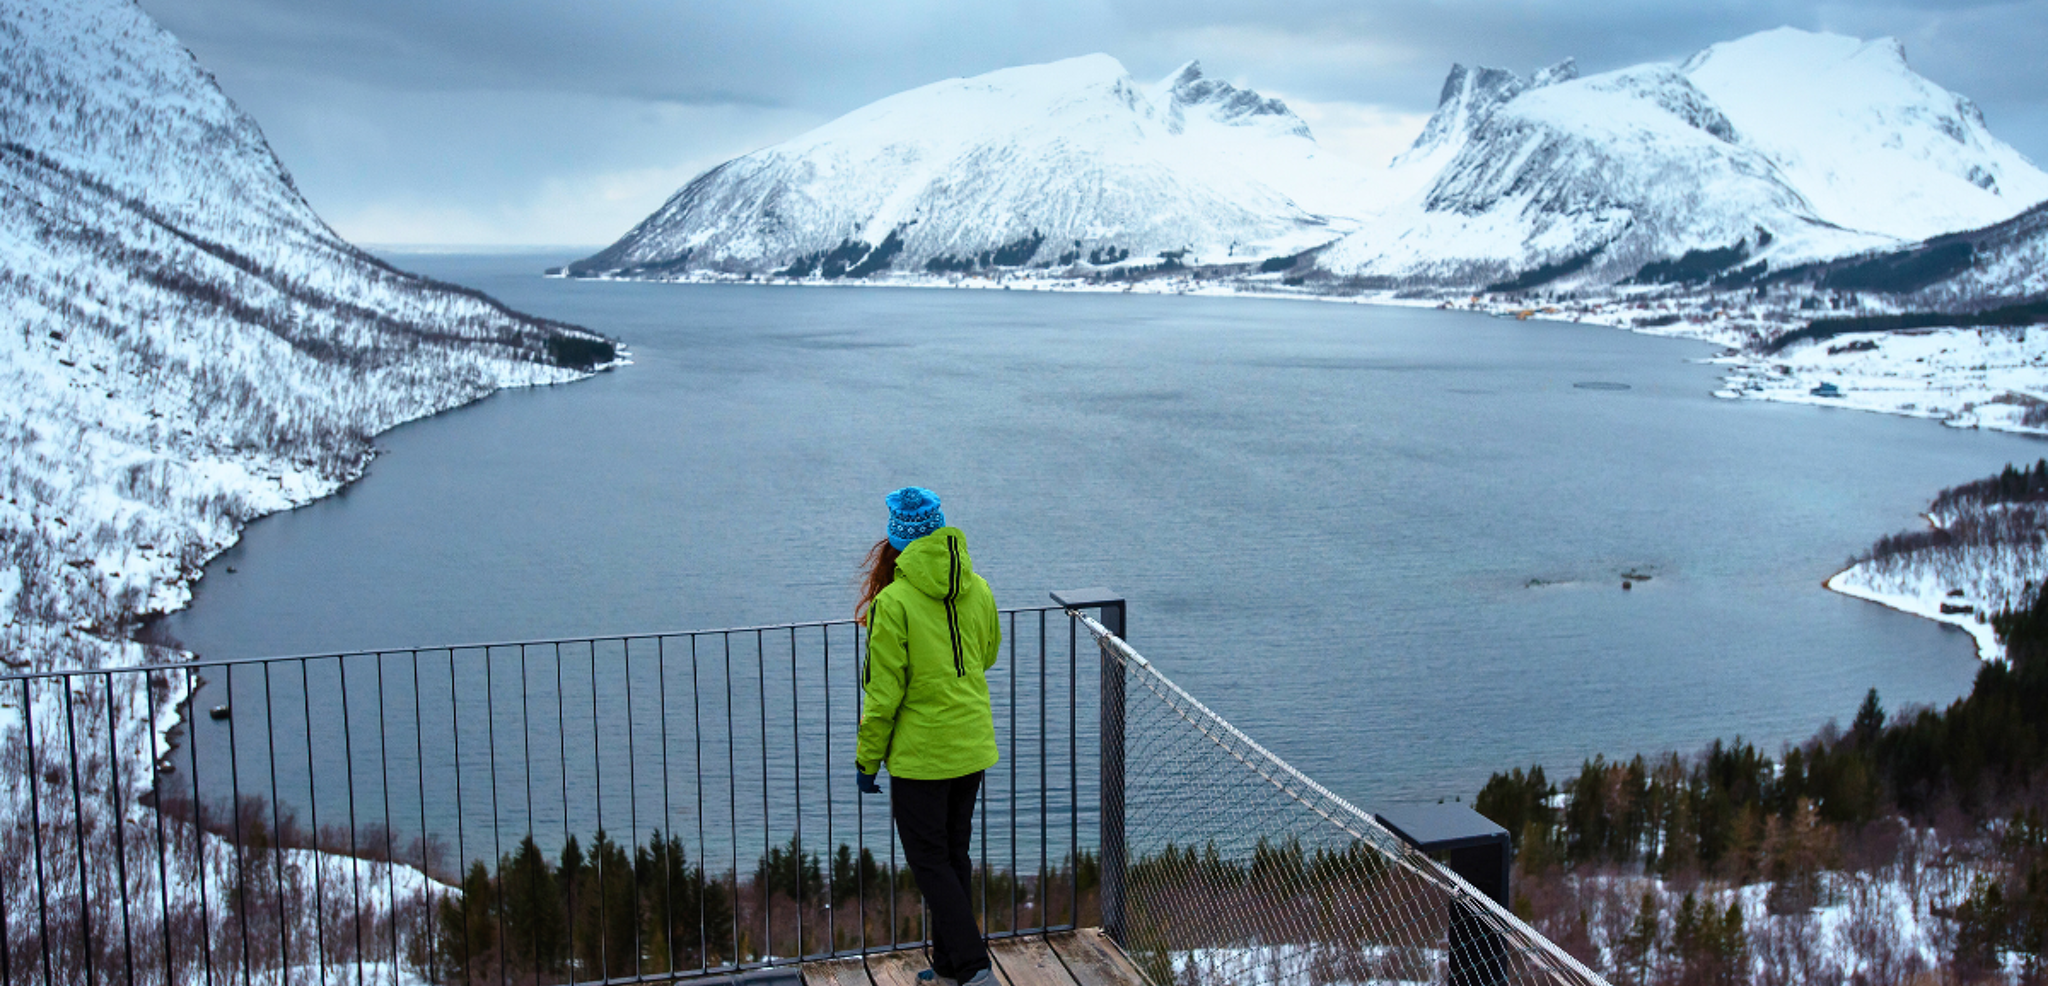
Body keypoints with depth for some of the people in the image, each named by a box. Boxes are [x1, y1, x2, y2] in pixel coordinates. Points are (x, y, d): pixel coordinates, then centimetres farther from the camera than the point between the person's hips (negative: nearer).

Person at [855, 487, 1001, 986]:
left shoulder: (893, 603, -18)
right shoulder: (977, 590, 0)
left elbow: (883, 693, -14)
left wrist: (867, 759, -4)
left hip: (921, 754, -6)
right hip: (974, 747, 6)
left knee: (929, 860, 6)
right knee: (954, 853, 18)